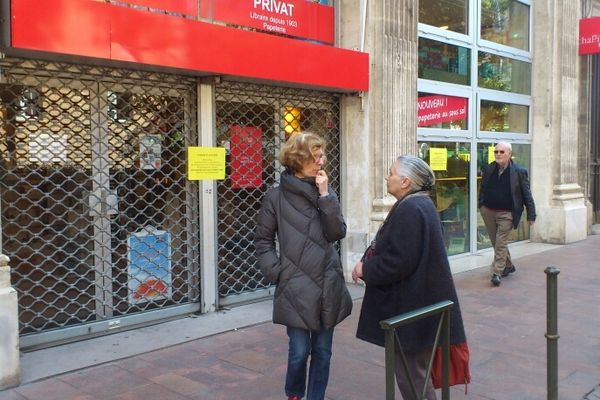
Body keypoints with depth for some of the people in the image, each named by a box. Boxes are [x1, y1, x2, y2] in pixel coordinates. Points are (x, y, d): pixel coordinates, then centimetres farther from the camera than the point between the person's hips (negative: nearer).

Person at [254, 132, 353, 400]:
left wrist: (325, 196, -12)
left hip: (328, 284, 4)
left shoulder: (326, 192, 6)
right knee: (299, 351, 3)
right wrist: (276, 272, -8)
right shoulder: (277, 196, -4)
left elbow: (338, 233, -6)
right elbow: (262, 239, 2)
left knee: (323, 351, 11)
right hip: (296, 287, -3)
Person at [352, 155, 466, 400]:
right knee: (415, 369, 22)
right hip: (418, 300, 10)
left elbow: (398, 261, -26)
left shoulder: (410, 210, -21)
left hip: (410, 306, -10)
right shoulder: (419, 204, 11)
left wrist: (365, 269, -12)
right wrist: (369, 262, 6)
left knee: (410, 374, 2)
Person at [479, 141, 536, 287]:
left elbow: (527, 194, -5)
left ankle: (497, 273, -2)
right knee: (496, 242, 15)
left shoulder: (519, 171, -9)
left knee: (501, 243, -7)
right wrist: (481, 205, 8)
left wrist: (531, 214, -5)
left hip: (506, 213, -5)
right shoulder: (488, 169, 2)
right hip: (488, 211, 5)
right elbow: (482, 189, 14)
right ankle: (508, 266, 34)